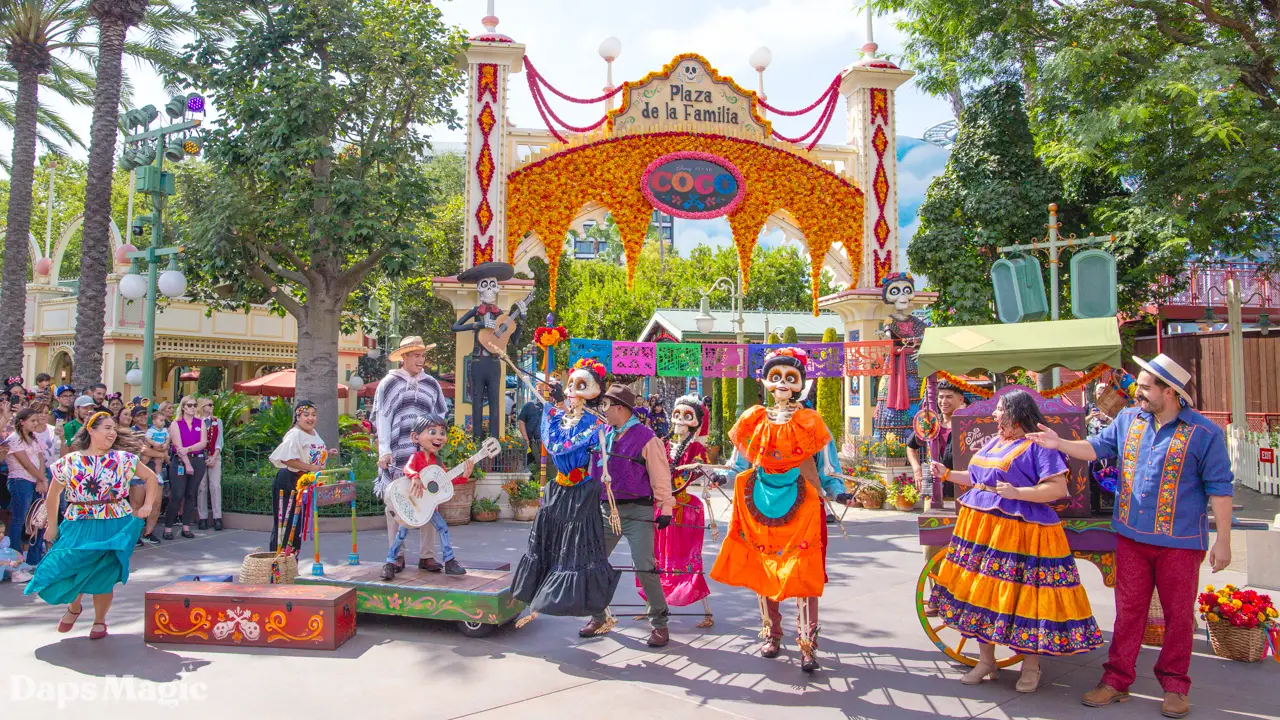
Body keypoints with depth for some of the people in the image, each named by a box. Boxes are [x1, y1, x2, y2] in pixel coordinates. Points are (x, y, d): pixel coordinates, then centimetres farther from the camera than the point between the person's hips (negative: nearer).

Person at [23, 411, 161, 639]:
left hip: (115, 526, -1)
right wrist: (52, 525, 11)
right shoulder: (69, 462, 2)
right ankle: (74, 607, 30)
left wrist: (148, 504, -2)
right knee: (64, 568, -4)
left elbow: (151, 477, 10)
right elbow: (53, 495, 12)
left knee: (104, 575, 0)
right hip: (79, 525, 1)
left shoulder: (123, 459, 1)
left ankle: (100, 621, 22)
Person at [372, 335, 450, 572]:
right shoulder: (389, 383, 5)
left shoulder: (431, 384, 13)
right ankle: (397, 555, 12)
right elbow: (382, 419, 1)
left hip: (425, 453, 2)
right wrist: (384, 451, -7)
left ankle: (426, 555, 5)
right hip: (397, 454, -2)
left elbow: (440, 417, 16)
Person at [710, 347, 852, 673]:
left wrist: (838, 491, -15)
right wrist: (722, 476, -3)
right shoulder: (754, 421, 8)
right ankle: (772, 634, 26)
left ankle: (808, 645, 3)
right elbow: (741, 462, 14)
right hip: (761, 504, 3)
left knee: (804, 577, -6)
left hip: (801, 505, -3)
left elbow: (827, 467, 2)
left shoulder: (810, 422, 2)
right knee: (762, 573, 9)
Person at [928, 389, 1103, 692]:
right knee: (982, 594, 10)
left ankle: (1031, 666, 17)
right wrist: (947, 474, 22)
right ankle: (986, 661, 23)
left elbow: (1058, 488, -17)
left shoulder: (1038, 445, -10)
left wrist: (1018, 493, -24)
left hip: (1021, 532, -8)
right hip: (981, 528, 8)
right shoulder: (993, 443, 16)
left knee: (1024, 597, -1)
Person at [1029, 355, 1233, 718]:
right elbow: (1096, 447, 13)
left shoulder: (1204, 433, -8)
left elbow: (1219, 488, -6)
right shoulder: (1128, 420, 5)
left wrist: (1223, 540, -7)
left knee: (1178, 615, 8)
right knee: (1128, 610, 10)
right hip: (1132, 535, 4)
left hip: (1180, 540, -3)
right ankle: (1116, 681, 18)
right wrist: (1059, 443, -3)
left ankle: (1174, 686, 24)